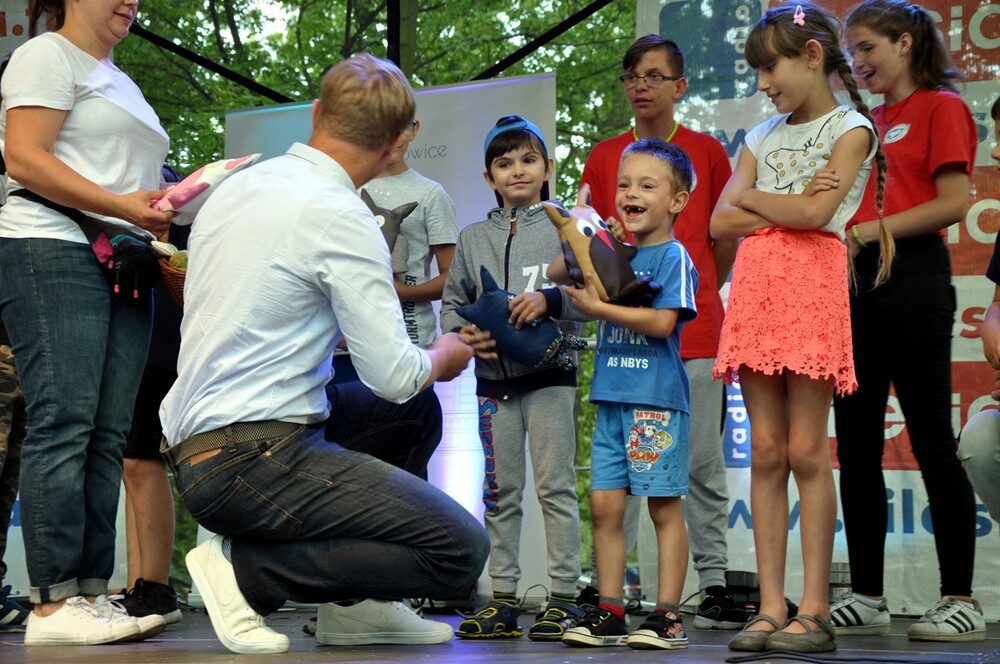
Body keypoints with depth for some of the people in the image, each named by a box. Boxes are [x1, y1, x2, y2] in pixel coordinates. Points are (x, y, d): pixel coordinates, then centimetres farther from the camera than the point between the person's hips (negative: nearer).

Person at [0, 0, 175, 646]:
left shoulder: (121, 82, 28)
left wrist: (167, 206, 14)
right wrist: (123, 207, -16)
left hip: (123, 270, 9)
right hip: (54, 254, -9)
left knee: (107, 435, 1)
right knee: (63, 424, -14)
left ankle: (92, 595, 0)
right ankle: (53, 605, -16)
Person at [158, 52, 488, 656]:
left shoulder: (237, 186, 11)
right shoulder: (340, 215, -14)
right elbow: (394, 374, -14)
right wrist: (445, 355, 8)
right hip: (256, 461, -9)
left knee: (410, 413, 25)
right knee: (461, 549, -12)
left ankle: (355, 604, 19)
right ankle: (247, 571, -9)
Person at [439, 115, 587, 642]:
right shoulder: (473, 238, 11)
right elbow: (451, 302, 12)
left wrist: (550, 300, -21)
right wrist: (463, 333, -8)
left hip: (549, 374, -4)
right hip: (493, 377, 4)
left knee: (555, 485, -3)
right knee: (500, 492, 7)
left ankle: (564, 595, 1)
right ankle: (502, 598, 13)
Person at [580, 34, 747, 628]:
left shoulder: (708, 152, 7)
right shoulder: (605, 157, 9)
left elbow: (727, 239, 14)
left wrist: (697, 290, 12)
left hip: (695, 329, -1)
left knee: (704, 462, 1)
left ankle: (714, 585, 6)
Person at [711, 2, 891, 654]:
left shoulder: (851, 129, 3)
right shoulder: (763, 136, 19)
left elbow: (815, 213, -12)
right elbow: (720, 223, 9)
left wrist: (752, 195, 3)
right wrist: (789, 203, -3)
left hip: (813, 283, -5)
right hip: (756, 284, 5)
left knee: (807, 451, -7)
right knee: (766, 450, 1)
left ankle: (815, 611, -4)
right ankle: (772, 607, 2)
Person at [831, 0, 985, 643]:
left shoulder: (942, 108, -2)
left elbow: (953, 203, -12)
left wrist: (871, 230, -15)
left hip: (912, 278, -7)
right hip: (856, 283, 7)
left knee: (931, 441, -5)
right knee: (856, 445, 6)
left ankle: (961, 601, 0)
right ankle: (867, 597, 12)